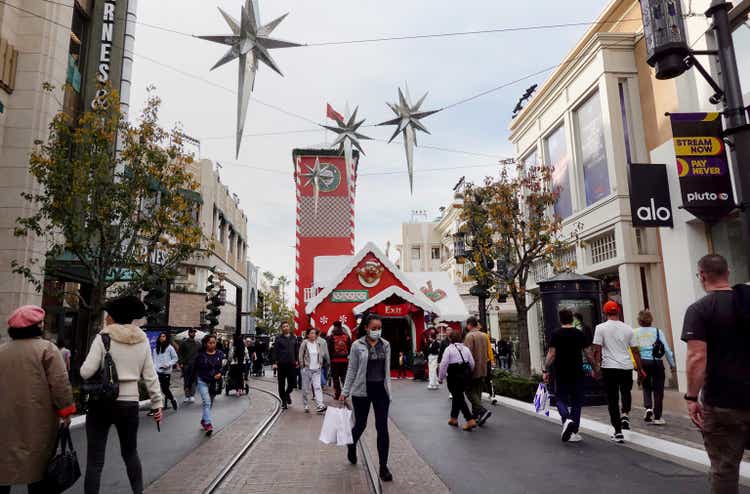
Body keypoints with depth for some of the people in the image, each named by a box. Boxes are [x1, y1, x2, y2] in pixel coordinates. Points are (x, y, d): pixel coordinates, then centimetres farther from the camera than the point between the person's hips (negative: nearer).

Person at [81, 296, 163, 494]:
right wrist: (157, 404, 10)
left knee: (95, 460, 4)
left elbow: (86, 372, -13)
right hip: (130, 403, 3)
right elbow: (150, 376, 3)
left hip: (102, 402, -3)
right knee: (130, 453, 23)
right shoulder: (142, 340, 2)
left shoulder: (104, 336, -7)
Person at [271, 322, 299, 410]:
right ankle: (284, 401, 18)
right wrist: (274, 362, -10)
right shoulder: (279, 338, 0)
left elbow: (297, 350, 15)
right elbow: (274, 351, -3)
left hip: (292, 364, 2)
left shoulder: (293, 338, 10)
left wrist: (298, 361, 9)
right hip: (281, 364, -2)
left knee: (292, 382, 2)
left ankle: (287, 393, 32)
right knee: (281, 384, 4)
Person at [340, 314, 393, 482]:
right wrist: (345, 391, -3)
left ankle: (383, 466, 11)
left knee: (382, 427, 0)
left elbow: (387, 369, 9)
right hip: (362, 391, -2)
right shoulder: (357, 345, -6)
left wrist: (388, 389, 8)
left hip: (381, 390, 2)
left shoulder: (386, 345, 3)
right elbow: (351, 370, -2)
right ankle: (351, 445, 44)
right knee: (360, 424, 11)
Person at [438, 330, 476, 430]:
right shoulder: (465, 348, 6)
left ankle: (470, 420, -10)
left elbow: (443, 364, -13)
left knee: (459, 398, 0)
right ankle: (453, 418, 30)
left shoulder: (449, 349, -10)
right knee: (457, 396, 19)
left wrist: (441, 378, -3)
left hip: (454, 377, -6)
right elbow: (472, 363, 6)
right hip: (465, 375, 6)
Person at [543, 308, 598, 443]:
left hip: (561, 373, -2)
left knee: (561, 398, 11)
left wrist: (546, 370, -2)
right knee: (576, 401, 11)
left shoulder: (555, 334, -4)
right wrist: (596, 369, 16)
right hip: (577, 373, 2)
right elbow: (589, 354, 2)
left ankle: (567, 419, -17)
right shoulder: (580, 334, 1)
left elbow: (551, 354, -8)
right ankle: (574, 432, 12)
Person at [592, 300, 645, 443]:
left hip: (609, 367, -3)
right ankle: (625, 415, 10)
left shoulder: (601, 328, -4)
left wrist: (596, 367, 0)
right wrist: (640, 369, 17)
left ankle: (618, 433, 5)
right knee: (626, 393, 28)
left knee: (612, 399, 4)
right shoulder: (628, 328, 4)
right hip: (627, 367, 3)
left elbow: (597, 350, -8)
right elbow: (635, 351, 8)